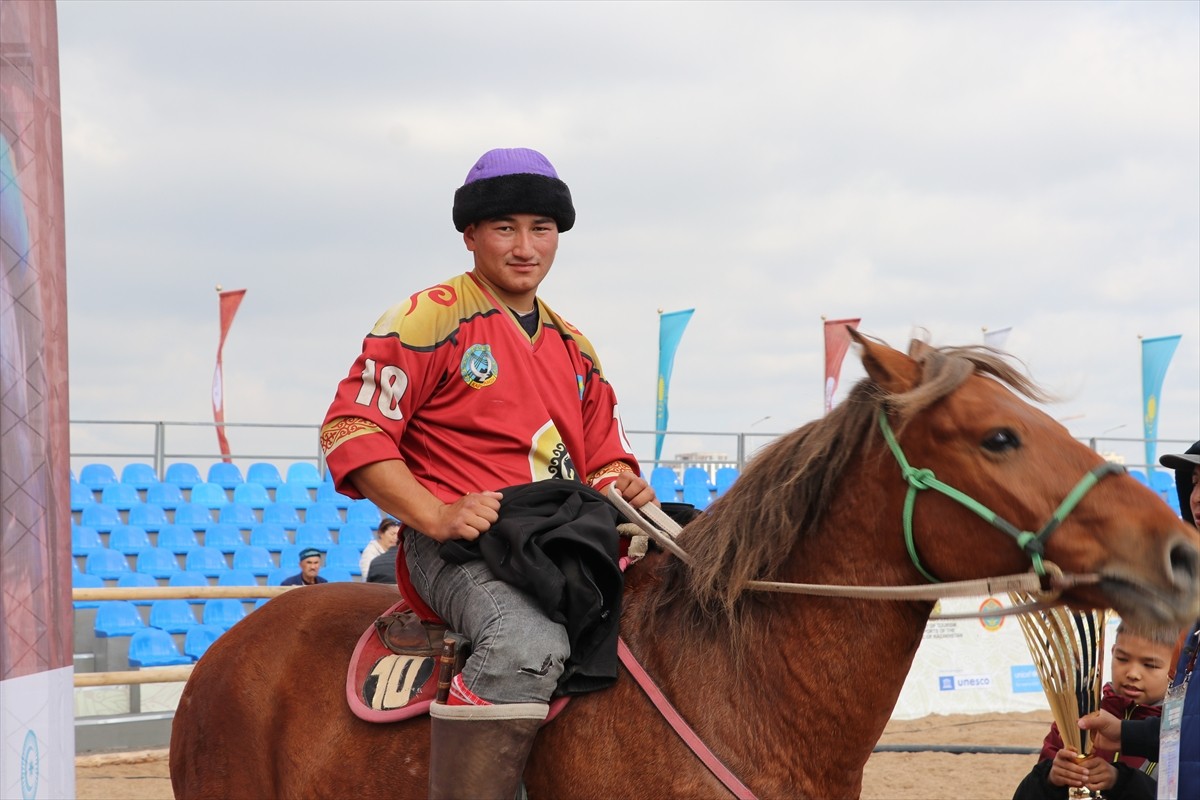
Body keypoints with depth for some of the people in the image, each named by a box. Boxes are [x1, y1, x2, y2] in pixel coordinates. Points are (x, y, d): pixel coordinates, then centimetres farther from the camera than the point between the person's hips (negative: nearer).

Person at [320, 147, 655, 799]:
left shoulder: (574, 348, 23)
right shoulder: (430, 318, 1)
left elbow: (601, 458, 25)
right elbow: (350, 429, -7)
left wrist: (621, 485, -1)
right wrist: (435, 516, -19)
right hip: (458, 548, -8)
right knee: (531, 643, -37)